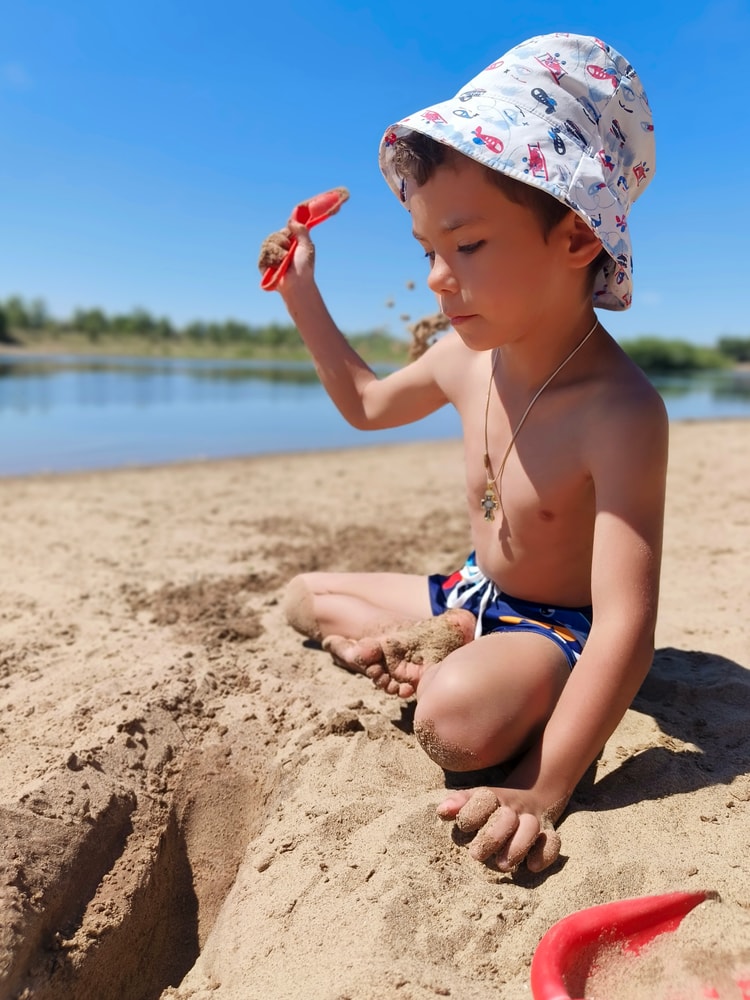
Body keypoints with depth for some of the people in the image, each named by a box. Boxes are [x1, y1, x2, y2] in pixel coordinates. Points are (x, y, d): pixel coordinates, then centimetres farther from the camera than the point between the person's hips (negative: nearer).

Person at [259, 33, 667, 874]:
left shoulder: (618, 412, -32)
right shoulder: (467, 356, -9)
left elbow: (625, 627, -35)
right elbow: (367, 403, 12)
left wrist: (542, 791, -40)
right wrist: (301, 295, 7)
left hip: (557, 628, -7)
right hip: (474, 595, 8)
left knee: (459, 717, -40)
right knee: (305, 596, 13)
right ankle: (436, 648, -7)